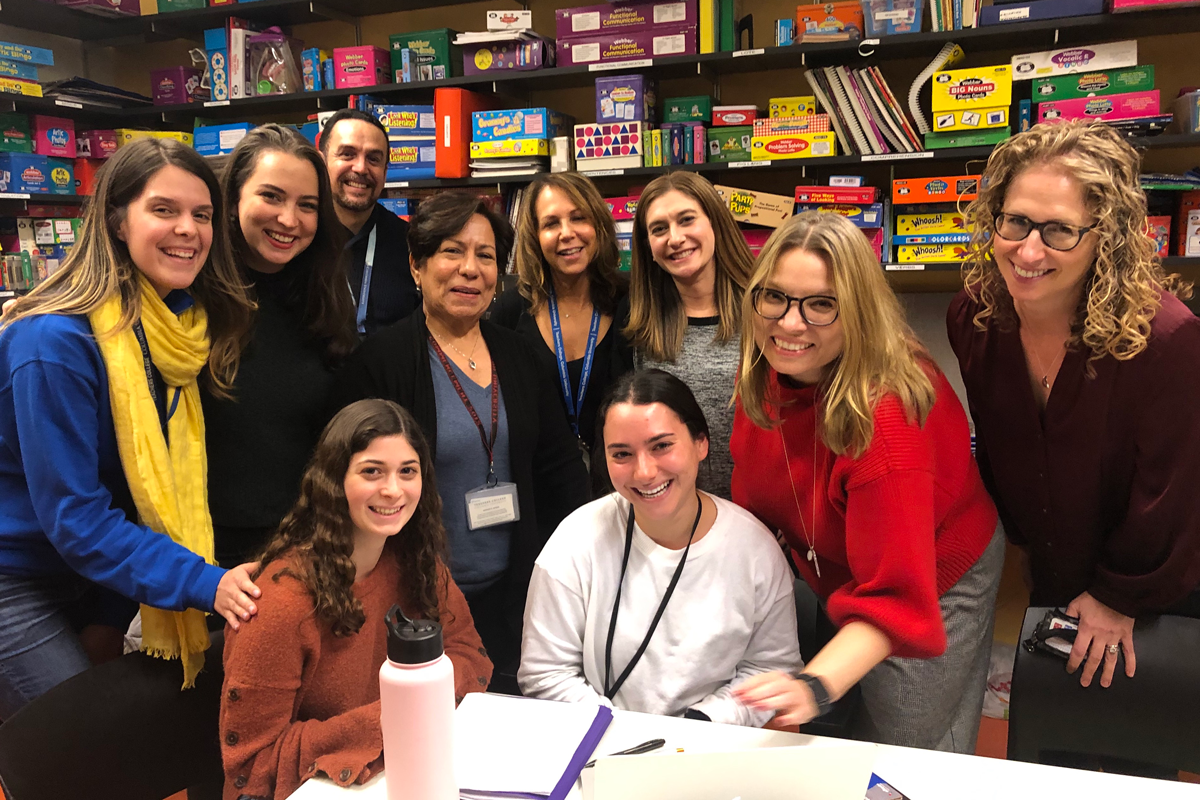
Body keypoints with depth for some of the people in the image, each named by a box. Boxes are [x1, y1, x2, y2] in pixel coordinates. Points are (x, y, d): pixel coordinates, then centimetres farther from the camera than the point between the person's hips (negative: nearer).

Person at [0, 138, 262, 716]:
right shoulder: (55, 341, -25)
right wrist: (203, 584, -30)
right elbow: (72, 514, -24)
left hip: (88, 578, 7)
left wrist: (109, 616, 0)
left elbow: (161, 480, 2)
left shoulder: (187, 329, -3)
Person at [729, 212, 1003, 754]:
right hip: (831, 576, 6)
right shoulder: (765, 372, -16)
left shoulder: (886, 415, -38)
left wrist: (817, 685, -50)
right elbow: (754, 496, 1)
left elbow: (894, 597, -39)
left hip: (934, 584, -6)